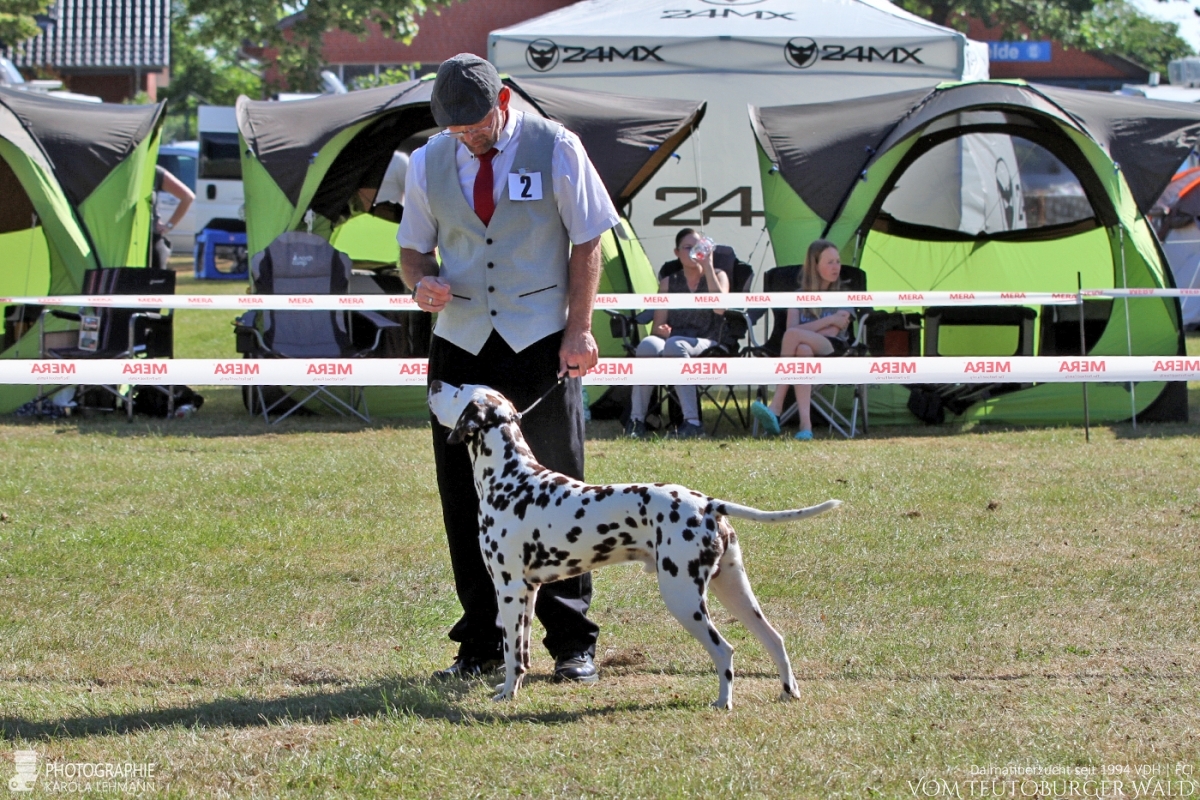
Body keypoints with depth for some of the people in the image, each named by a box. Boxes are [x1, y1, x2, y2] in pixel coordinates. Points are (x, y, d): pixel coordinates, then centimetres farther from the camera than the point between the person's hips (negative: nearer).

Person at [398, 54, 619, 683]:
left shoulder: (555, 149, -4)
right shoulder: (428, 163, 4)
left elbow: (588, 242, -1)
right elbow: (413, 248, 13)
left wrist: (579, 329, -9)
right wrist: (422, 282, -11)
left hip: (542, 342, -3)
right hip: (461, 344, 3)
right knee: (464, 494, 2)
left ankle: (572, 643, 7)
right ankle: (481, 643, 11)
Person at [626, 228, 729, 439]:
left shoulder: (718, 276, 10)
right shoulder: (669, 282, 16)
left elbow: (719, 308, -13)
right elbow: (657, 326, 12)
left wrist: (708, 267, -12)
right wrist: (661, 331, -13)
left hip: (703, 344, -2)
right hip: (672, 340, 3)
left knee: (675, 345, -40)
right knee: (648, 344, -36)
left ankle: (692, 422, -42)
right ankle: (636, 420, -36)